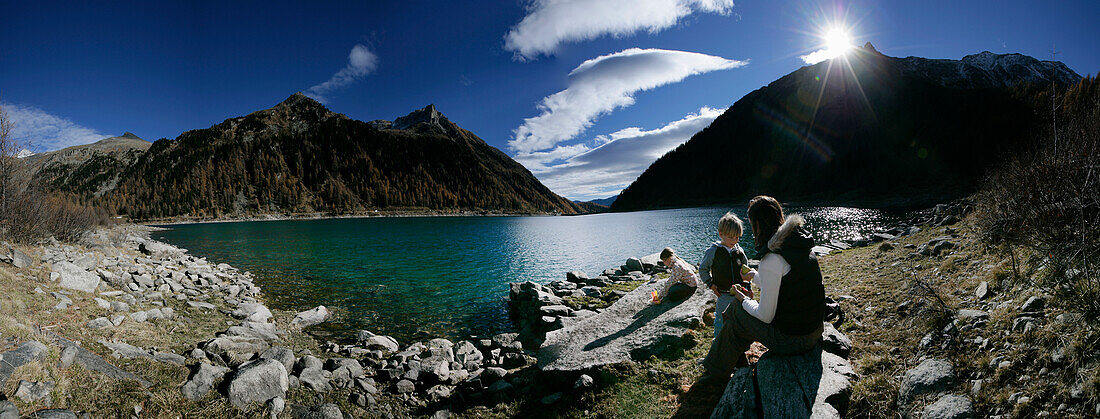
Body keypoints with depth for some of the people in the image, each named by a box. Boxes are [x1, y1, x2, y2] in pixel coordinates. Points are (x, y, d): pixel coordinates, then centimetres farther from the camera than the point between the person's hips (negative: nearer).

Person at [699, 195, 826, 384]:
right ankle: (739, 366, 36)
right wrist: (752, 276, 33)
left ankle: (717, 372, 29)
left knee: (735, 317, 10)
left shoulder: (772, 259, -24)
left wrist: (744, 299, 1)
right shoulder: (801, 245, 3)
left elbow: (766, 316, -19)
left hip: (790, 340, -8)